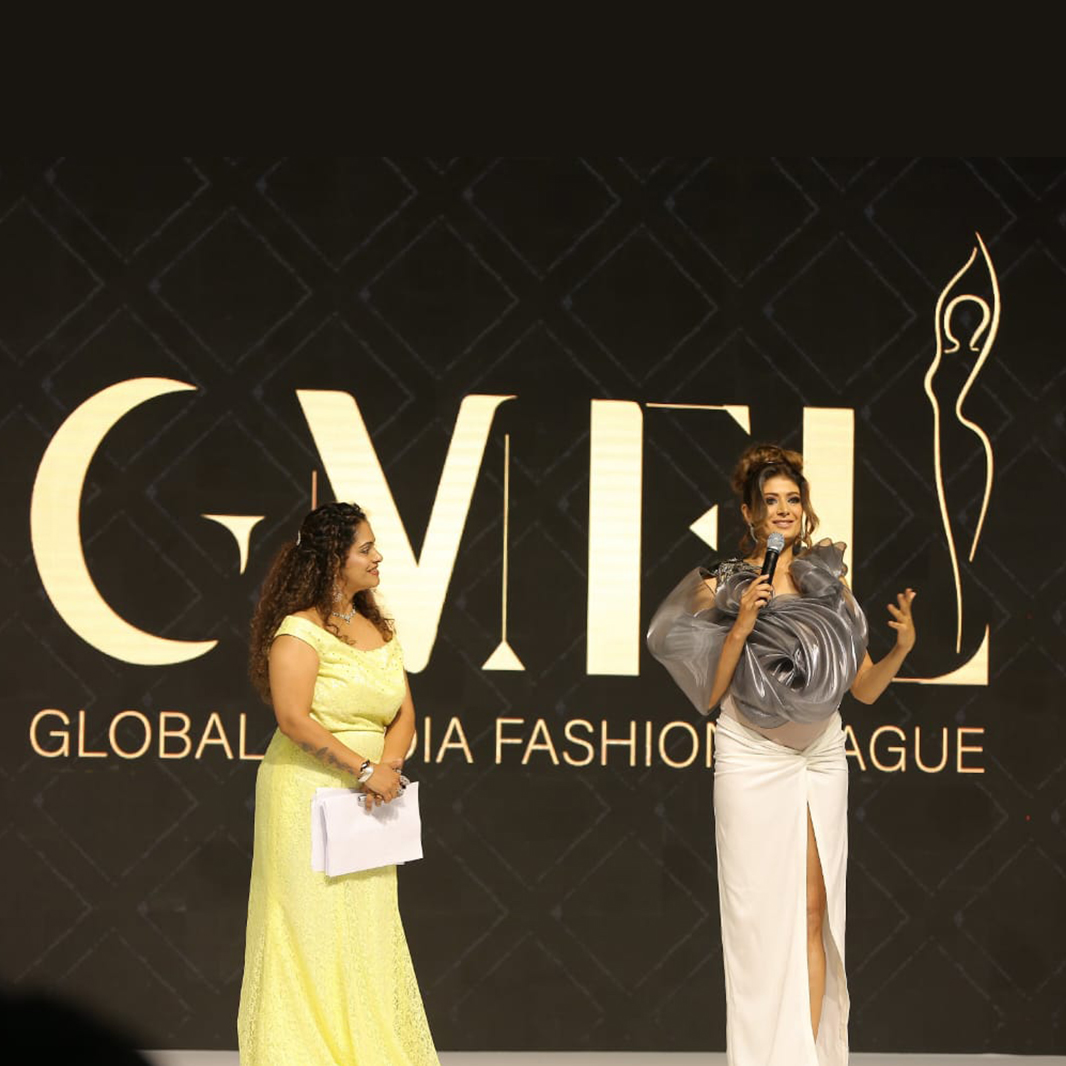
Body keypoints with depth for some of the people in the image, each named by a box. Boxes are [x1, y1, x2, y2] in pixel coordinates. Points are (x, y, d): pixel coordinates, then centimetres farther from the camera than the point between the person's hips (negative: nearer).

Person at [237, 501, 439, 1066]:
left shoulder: (379, 628, 13)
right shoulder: (301, 632, -11)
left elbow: (403, 711, 12)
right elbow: (294, 719, -20)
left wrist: (389, 765, -7)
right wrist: (364, 769, -19)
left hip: (366, 805, 7)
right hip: (308, 796, -7)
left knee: (370, 932, 9)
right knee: (310, 931, -3)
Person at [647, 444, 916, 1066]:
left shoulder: (830, 580, 8)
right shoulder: (721, 588, 0)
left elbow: (864, 688, 8)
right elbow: (709, 695, -3)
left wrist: (902, 648, -10)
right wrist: (741, 626, -13)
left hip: (821, 756, 3)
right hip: (753, 759, -3)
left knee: (815, 910, 0)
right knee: (761, 911, -2)